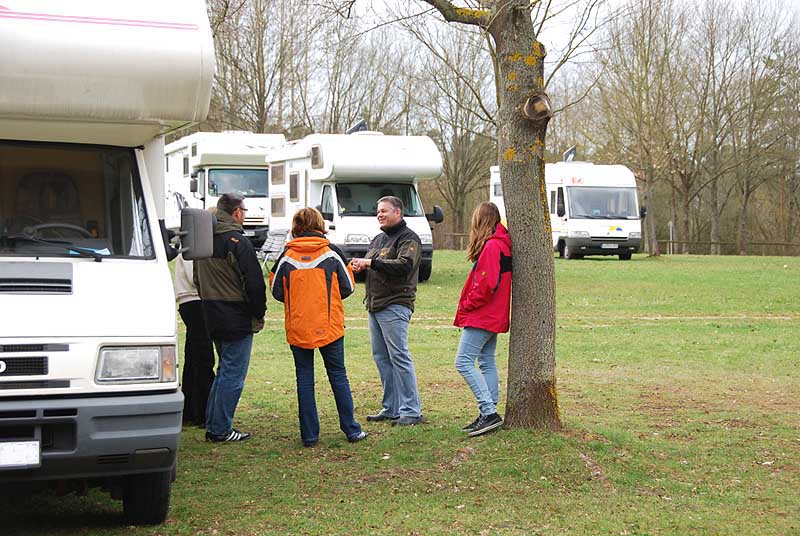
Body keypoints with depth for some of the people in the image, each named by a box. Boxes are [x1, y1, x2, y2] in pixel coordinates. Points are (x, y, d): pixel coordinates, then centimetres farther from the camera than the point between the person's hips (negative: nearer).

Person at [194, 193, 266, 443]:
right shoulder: (237, 242, -15)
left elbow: (198, 279, 18)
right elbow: (255, 283, -16)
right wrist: (258, 316, -5)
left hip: (212, 317, 8)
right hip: (237, 318, -8)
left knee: (225, 370, 19)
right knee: (233, 373, -1)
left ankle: (213, 425, 20)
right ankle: (221, 429, 1)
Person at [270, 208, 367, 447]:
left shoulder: (287, 257, -4)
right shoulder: (332, 253, -5)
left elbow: (277, 291, 1)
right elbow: (347, 287, 0)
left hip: (298, 327, 0)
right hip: (329, 326, 0)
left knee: (304, 378, 7)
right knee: (338, 375, 10)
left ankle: (309, 434, 6)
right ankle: (351, 430, 12)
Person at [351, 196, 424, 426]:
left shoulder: (408, 239, -6)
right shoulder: (378, 239, 21)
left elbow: (404, 265, -22)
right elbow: (370, 267, 23)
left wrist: (371, 262, -22)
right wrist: (360, 266, -1)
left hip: (395, 305, -9)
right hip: (374, 305, 9)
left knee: (399, 356, -10)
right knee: (381, 356, 10)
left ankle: (412, 411, -7)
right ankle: (391, 408, 17)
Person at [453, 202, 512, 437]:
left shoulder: (491, 246, -17)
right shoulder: (502, 244, 13)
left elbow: (486, 284, -23)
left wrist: (466, 305, -10)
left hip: (482, 315, -10)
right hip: (493, 316, 10)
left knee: (464, 361, -10)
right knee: (487, 363, 12)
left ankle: (489, 412, -14)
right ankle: (489, 414, 14)